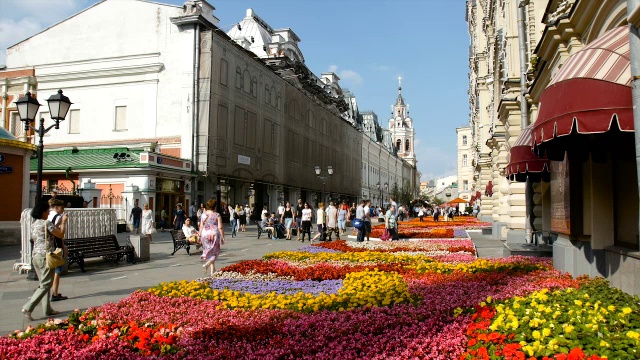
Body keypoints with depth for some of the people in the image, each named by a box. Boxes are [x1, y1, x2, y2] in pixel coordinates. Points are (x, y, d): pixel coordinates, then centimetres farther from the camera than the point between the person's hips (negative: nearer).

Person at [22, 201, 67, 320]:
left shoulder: (33, 225, 13)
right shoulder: (46, 223, -13)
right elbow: (61, 235, -9)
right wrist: (64, 222, 4)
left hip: (35, 256, 9)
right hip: (45, 256, -9)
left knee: (43, 283, 14)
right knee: (45, 285, -3)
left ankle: (47, 309, 19)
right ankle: (28, 308, -9)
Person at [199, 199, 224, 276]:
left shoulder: (203, 214, 5)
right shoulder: (217, 215, -6)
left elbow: (201, 226, 6)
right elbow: (220, 227, -9)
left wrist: (200, 235, 13)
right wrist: (222, 237, -3)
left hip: (205, 234, 4)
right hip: (214, 234, -4)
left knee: (209, 251, 14)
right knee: (214, 252, 7)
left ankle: (213, 270, 17)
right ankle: (206, 265, -18)